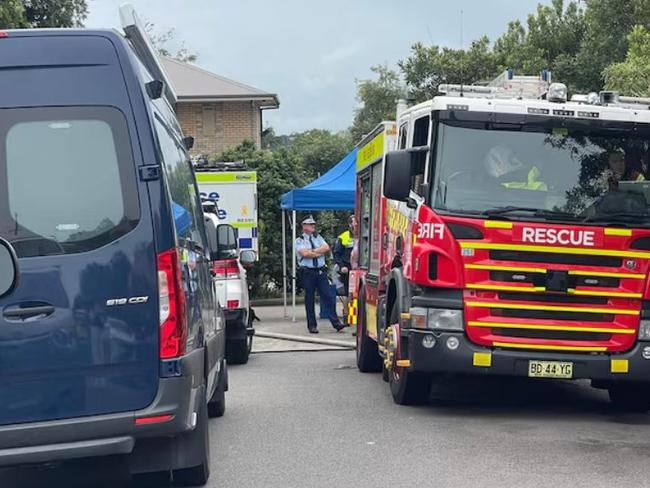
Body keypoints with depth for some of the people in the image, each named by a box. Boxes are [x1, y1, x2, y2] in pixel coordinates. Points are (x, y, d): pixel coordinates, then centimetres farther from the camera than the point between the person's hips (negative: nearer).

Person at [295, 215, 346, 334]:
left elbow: (327, 248, -1)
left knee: (327, 296, -3)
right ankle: (312, 325, 10)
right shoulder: (299, 240, 2)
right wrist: (320, 252, -5)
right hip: (307, 272, -3)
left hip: (321, 271, 3)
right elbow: (305, 253, -15)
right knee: (309, 299, 3)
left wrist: (313, 251, -9)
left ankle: (336, 323, -5)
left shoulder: (318, 238, 16)